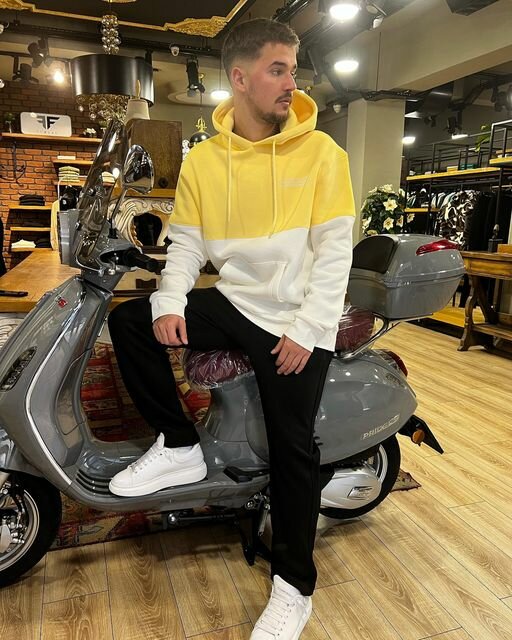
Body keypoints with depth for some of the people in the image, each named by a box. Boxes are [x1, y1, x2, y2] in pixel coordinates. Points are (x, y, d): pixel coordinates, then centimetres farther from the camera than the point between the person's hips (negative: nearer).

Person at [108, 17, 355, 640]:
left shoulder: (321, 152, -3)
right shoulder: (201, 161, 5)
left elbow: (334, 249, -8)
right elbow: (186, 242, 5)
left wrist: (306, 330, -15)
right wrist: (170, 302, -13)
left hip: (297, 320, -3)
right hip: (232, 303, 4)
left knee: (291, 448, -5)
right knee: (130, 321, -12)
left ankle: (295, 586, 17)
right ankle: (180, 448, 3)